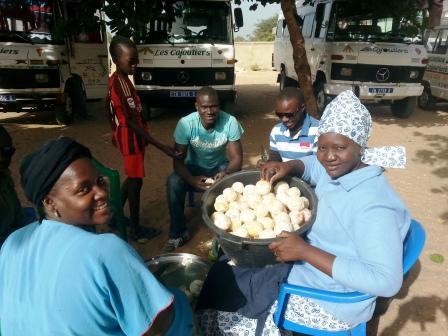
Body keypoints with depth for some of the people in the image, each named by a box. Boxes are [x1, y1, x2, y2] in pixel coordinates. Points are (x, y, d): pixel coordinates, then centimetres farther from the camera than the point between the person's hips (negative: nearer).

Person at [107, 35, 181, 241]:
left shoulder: (116, 80, 6)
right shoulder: (121, 84, -24)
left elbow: (110, 111, 16)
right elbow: (132, 122, -25)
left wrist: (117, 134, 28)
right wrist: (162, 147, -27)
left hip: (126, 136, 9)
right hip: (131, 138, -9)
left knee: (132, 178, 21)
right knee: (136, 180, 2)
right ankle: (136, 229, 18)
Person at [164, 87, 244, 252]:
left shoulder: (230, 122, -23)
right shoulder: (185, 123, -23)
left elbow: (236, 157, -21)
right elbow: (178, 160, -20)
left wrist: (225, 174, -44)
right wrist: (192, 179, -41)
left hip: (221, 167, 0)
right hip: (194, 168, 0)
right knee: (173, 182, -28)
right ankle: (178, 233, -7)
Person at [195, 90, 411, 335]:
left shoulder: (372, 206, -31)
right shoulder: (341, 169, -4)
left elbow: (387, 282, -33)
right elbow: (311, 164, 18)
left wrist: (305, 251, -34)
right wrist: (287, 166, -6)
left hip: (331, 304, -8)